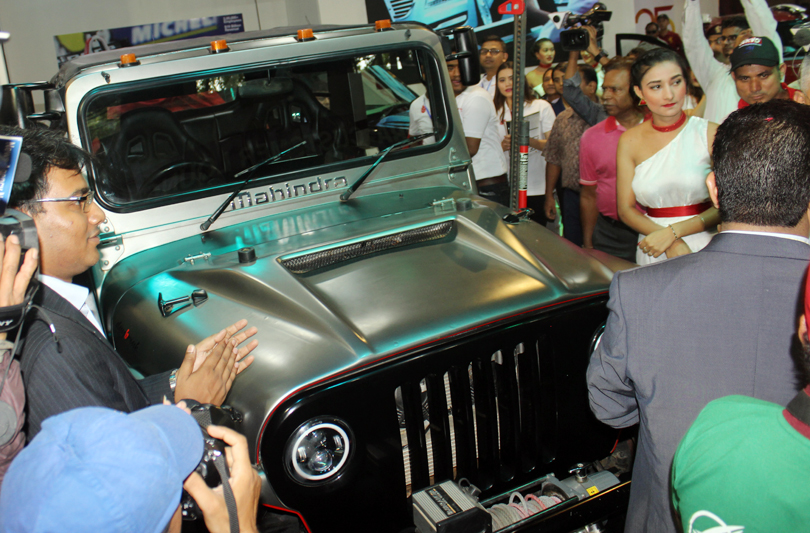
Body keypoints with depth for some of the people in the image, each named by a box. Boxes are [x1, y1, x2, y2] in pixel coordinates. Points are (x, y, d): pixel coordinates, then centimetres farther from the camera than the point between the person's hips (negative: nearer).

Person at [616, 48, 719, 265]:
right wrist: (672, 244, -12)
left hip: (705, 248, -1)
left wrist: (673, 232, -17)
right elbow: (626, 209, 2)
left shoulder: (710, 133, -5)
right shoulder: (630, 141, 1)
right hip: (653, 255, 2)